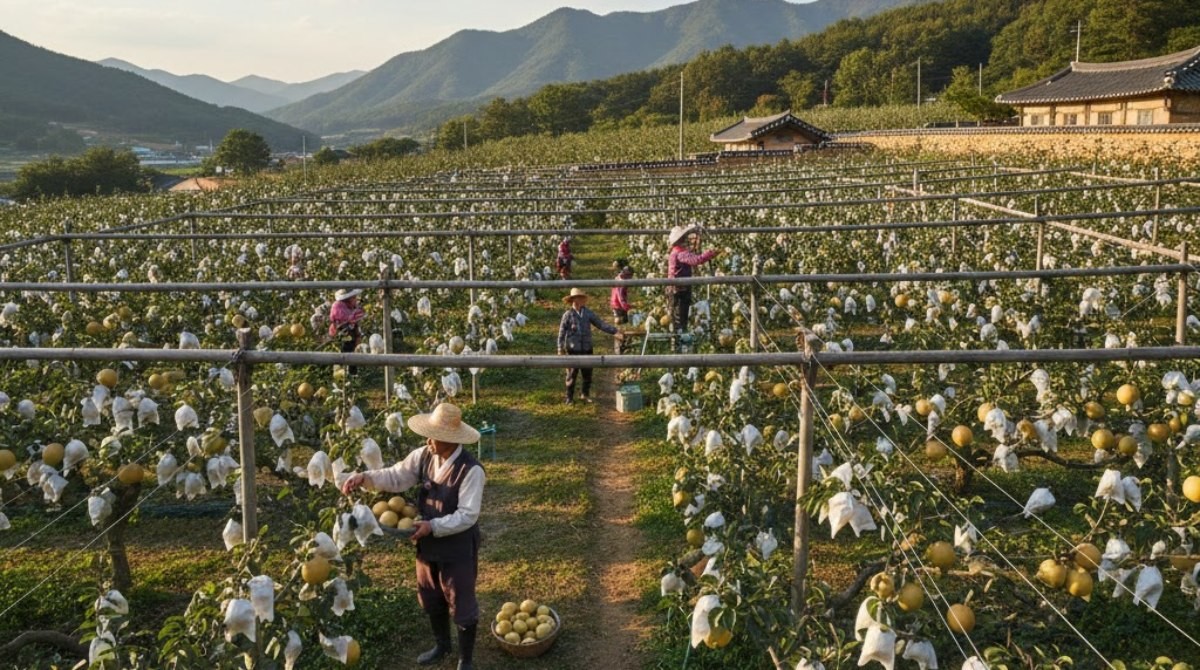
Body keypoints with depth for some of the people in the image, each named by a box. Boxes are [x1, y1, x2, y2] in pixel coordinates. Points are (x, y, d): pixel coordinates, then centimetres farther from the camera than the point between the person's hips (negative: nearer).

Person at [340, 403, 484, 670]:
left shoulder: (471, 470, -27)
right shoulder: (424, 456, -8)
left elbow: (467, 516, -26)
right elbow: (395, 477, -2)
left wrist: (433, 526, -32)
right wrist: (364, 477, -18)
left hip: (458, 549, -7)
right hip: (428, 544, 7)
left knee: (461, 605, 11)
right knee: (431, 599, 25)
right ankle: (441, 646, 50)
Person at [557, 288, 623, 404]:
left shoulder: (588, 313, -1)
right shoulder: (568, 315, -9)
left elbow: (601, 324, 0)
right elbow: (562, 332, -6)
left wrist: (615, 331, -8)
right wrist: (560, 349, -7)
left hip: (587, 348, 3)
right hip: (573, 349, -3)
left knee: (588, 373, 13)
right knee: (572, 374, 5)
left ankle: (586, 394, 32)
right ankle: (569, 397, 19)